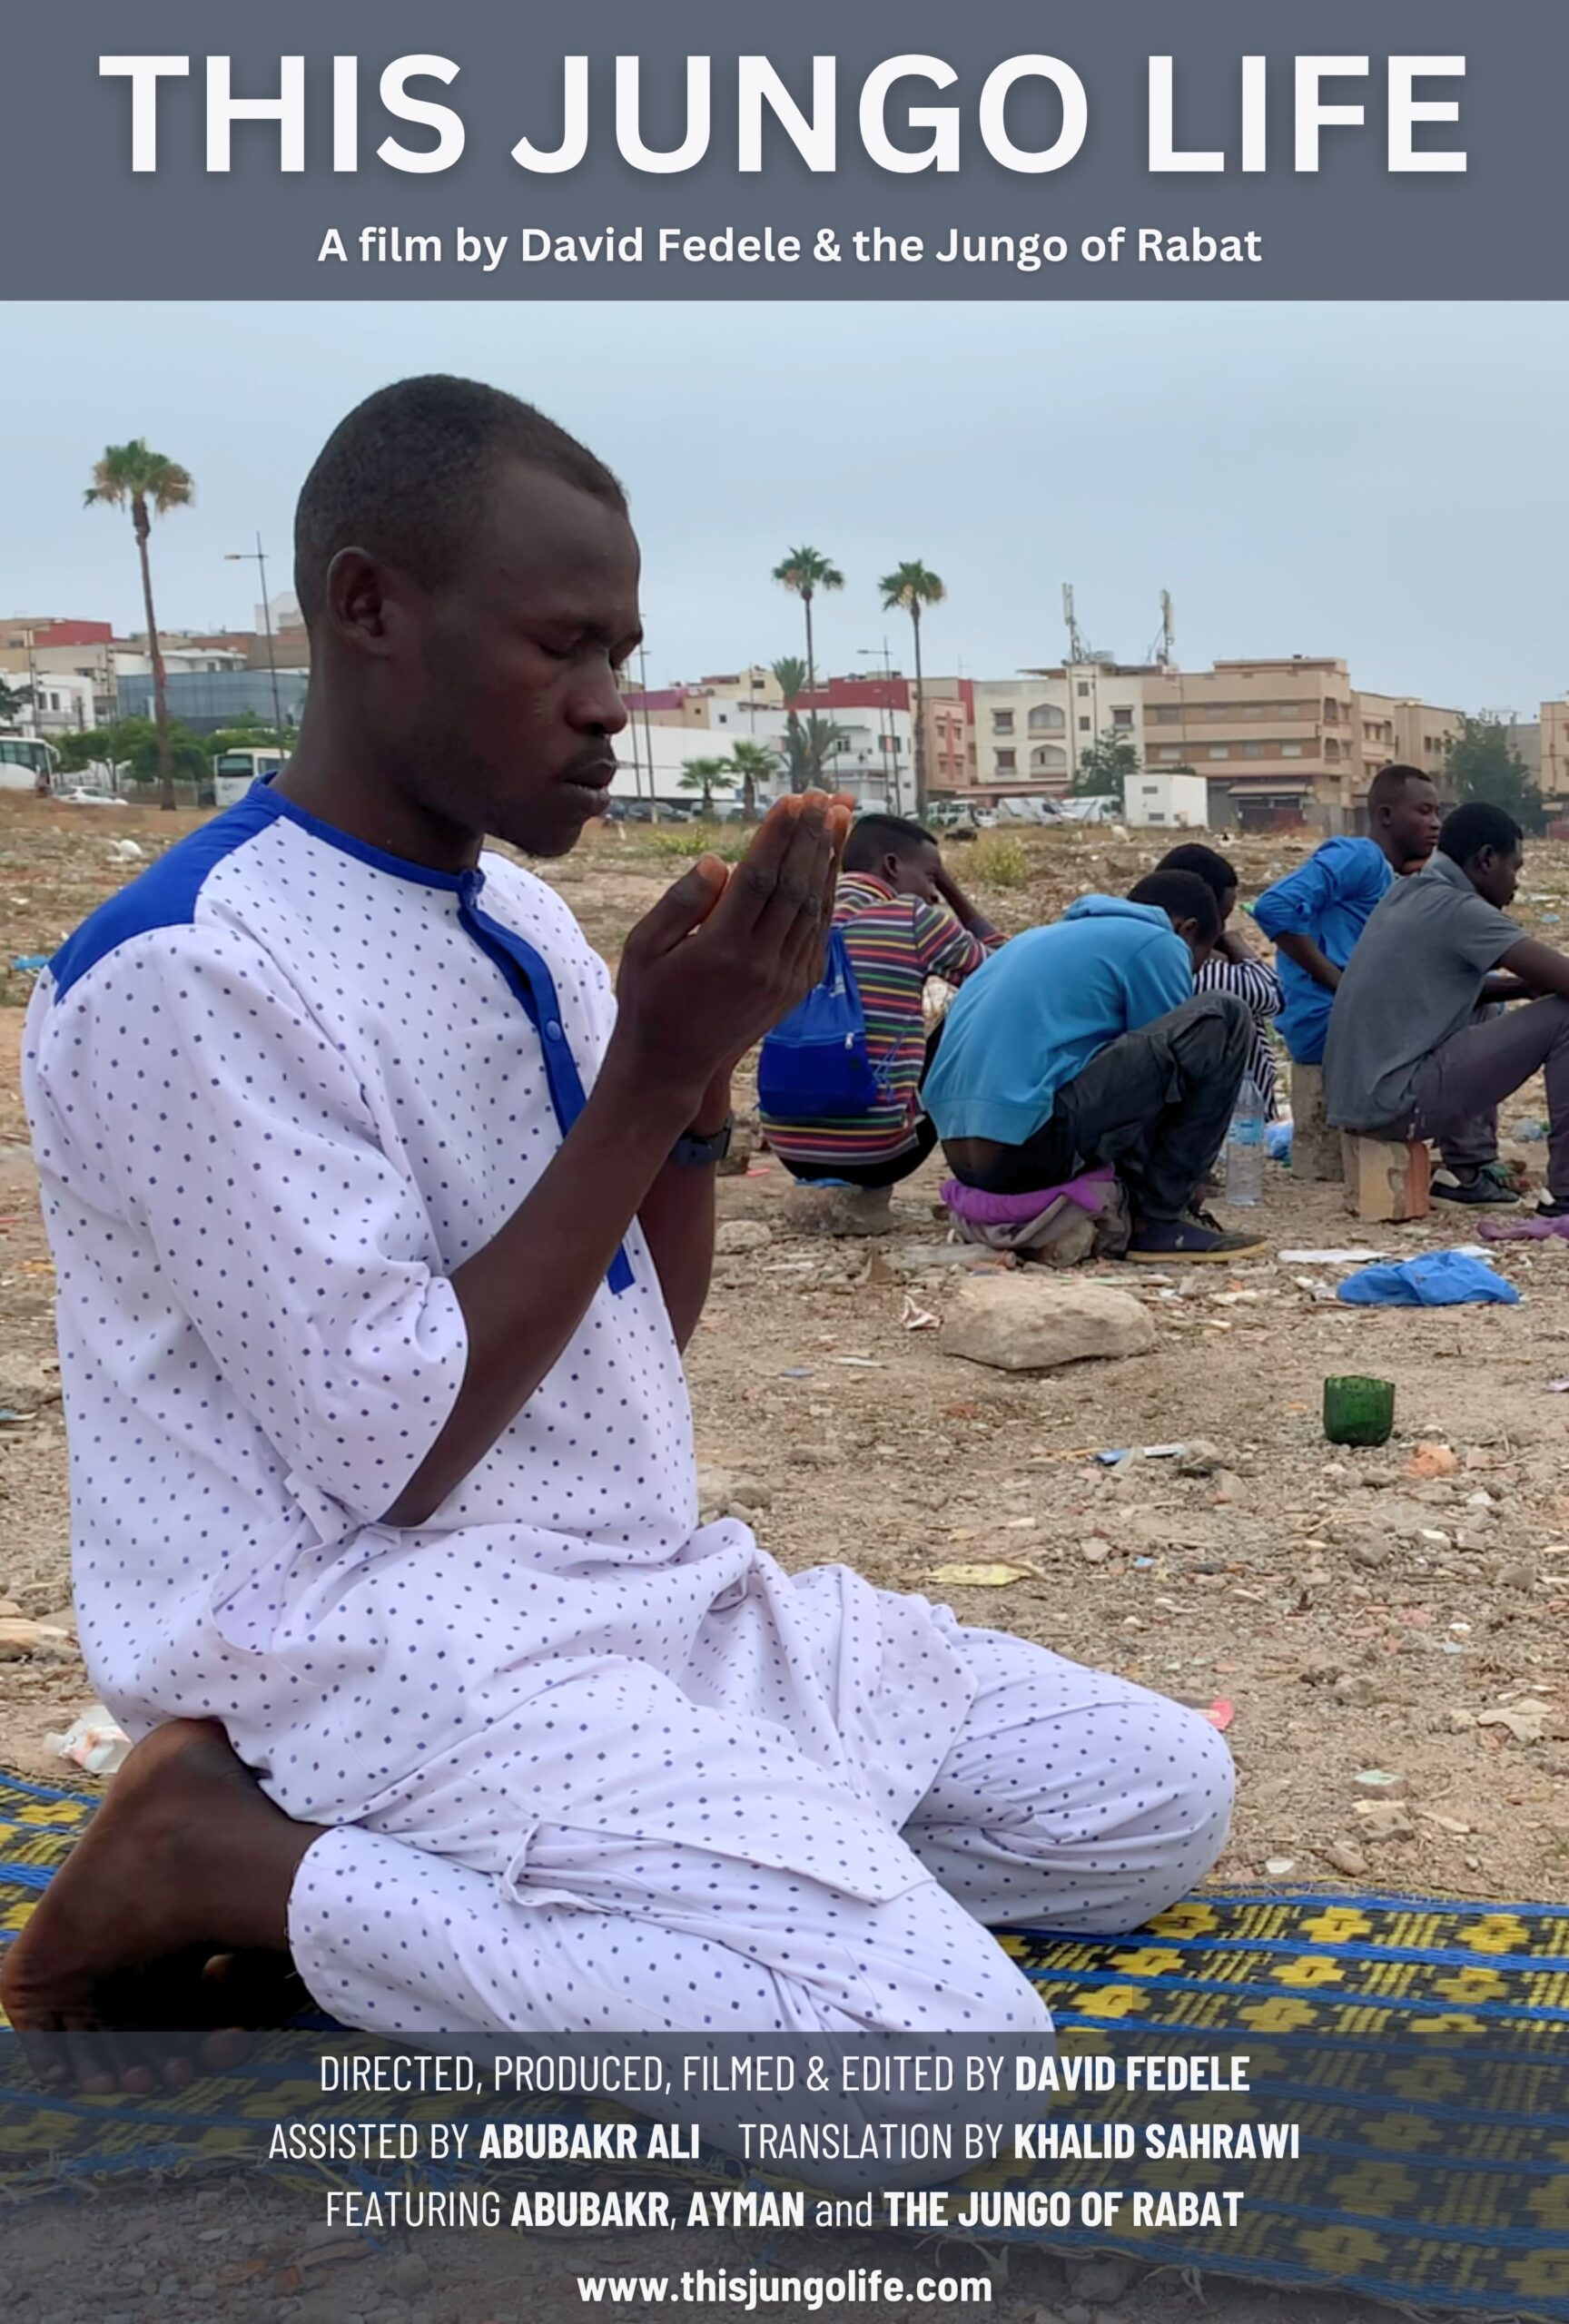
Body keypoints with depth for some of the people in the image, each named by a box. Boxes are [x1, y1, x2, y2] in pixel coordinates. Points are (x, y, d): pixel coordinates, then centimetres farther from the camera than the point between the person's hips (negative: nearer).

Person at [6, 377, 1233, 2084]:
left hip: (658, 1592, 9)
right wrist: (651, 1076, -17)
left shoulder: (519, 915, 10)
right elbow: (396, 1454, -18)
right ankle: (235, 1862, -9)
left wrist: (704, 1064, -4)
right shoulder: (186, 974, -16)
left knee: (1164, 1796, 6)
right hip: (388, 1640, -9)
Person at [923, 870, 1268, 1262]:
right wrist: (1175, 1194, 25)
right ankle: (1159, 1219, 0)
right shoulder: (1158, 944, 5)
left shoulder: (1046, 937, 30)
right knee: (1222, 1019, -1)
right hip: (1039, 1142, -9)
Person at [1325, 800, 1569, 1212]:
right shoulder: (1459, 911, -12)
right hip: (1394, 1104, -10)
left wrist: (1523, 986, 12)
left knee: (1483, 1009, 34)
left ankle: (1466, 1168, 25)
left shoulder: (1408, 895, 15)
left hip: (1351, 1098, 10)